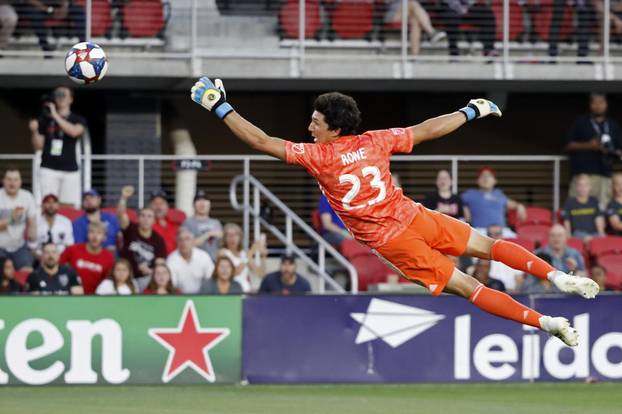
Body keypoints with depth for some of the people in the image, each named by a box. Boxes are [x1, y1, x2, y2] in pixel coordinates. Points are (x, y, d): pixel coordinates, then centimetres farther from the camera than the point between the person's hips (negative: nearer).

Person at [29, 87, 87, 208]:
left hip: (70, 170, 0)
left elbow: (74, 132, -16)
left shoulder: (78, 120, 7)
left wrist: (56, 116, -17)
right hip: (49, 169, 0)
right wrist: (34, 131, -8)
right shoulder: (45, 119, 11)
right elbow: (38, 146, 11)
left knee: (70, 207, -5)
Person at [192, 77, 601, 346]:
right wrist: (471, 112, 26)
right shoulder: (375, 141, 1)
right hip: (414, 217, 3)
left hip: (390, 241, -3)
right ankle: (555, 275, 5)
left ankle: (543, 321, -10)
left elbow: (262, 141, -7)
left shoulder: (318, 156, -9)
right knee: (487, 245, 21)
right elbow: (427, 130, 11)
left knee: (468, 286, -1)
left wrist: (221, 108, 0)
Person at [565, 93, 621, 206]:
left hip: (605, 175, 3)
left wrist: (613, 152, -2)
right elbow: (569, 146, 5)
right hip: (583, 173, -3)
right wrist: (588, 146, -10)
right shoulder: (580, 123, 10)